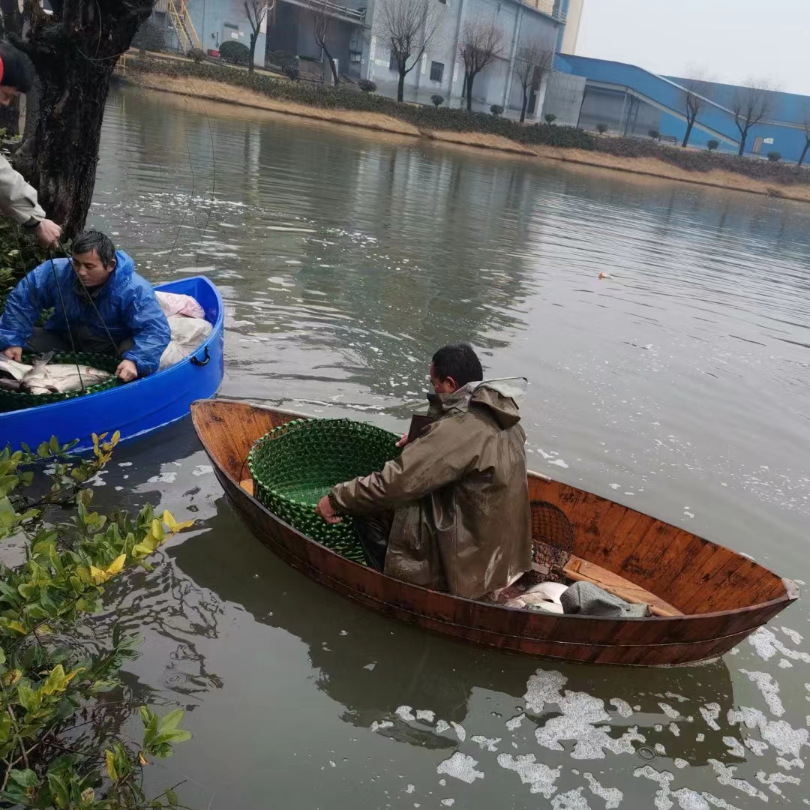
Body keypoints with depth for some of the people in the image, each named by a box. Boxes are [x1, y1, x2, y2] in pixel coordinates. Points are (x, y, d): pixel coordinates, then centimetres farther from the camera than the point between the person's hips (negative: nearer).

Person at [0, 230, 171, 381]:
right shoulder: (57, 271, -18)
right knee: (25, 342, -11)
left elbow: (156, 330, -36)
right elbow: (21, 299, -5)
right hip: (65, 342, 4)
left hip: (112, 350, -4)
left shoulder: (134, 289, -30)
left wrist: (135, 360, -53)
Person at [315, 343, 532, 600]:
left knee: (370, 510, -5)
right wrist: (422, 441, 12)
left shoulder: (461, 428, -26)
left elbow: (395, 481, -25)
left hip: (473, 559, -9)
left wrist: (338, 498, -12)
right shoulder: (498, 414, 1)